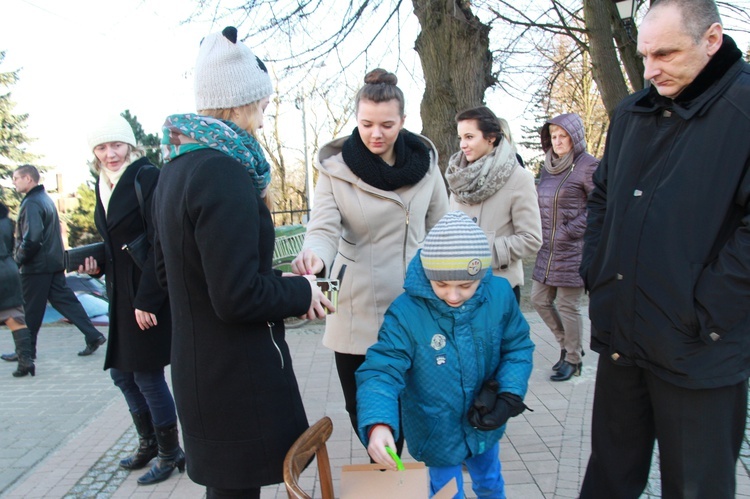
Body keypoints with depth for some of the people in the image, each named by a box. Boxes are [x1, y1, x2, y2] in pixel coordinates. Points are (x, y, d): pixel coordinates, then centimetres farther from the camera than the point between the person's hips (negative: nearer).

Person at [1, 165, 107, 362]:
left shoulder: (31, 203, -15)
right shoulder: (46, 199, 15)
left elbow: (32, 238, -24)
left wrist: (18, 259, -12)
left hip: (36, 266, -9)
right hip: (54, 262, 9)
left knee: (30, 310, 3)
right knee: (64, 300, 9)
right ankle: (93, 335, 4)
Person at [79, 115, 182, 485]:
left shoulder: (147, 177, -12)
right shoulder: (103, 186, 11)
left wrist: (147, 299, -21)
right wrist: (95, 262, 0)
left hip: (149, 295, -8)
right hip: (121, 295, 8)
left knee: (147, 375, 0)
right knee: (122, 373, 17)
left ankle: (170, 453, 21)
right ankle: (148, 443, 38)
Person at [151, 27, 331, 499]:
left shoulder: (177, 167, 8)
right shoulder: (224, 173, -22)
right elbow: (237, 298, -26)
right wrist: (300, 292, -8)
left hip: (196, 367, 9)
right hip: (237, 377, -9)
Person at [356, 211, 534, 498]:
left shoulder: (500, 295, -18)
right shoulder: (406, 313, -28)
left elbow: (518, 347, -4)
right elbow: (381, 371, -30)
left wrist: (510, 395, -18)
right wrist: (378, 424, -47)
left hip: (486, 425, 4)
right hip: (436, 433, -4)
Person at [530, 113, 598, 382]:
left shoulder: (588, 165, -11)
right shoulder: (548, 167, 12)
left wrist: (569, 232, -16)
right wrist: (543, 236, 10)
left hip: (573, 250, -8)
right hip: (547, 249, 8)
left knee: (567, 306, 2)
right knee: (540, 300, 12)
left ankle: (573, 360, 20)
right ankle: (568, 344, 32)